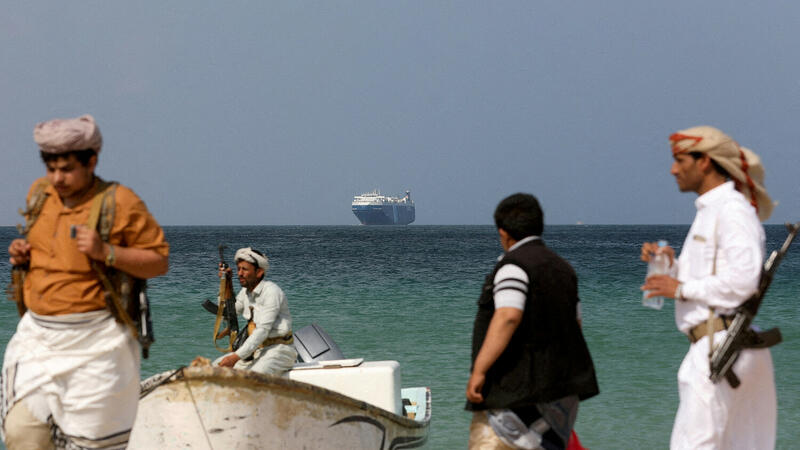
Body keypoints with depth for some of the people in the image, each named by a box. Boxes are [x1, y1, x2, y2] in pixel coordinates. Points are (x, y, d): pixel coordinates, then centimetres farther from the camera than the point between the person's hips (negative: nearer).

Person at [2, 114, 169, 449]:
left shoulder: (120, 203, -8)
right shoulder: (39, 193, 9)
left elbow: (159, 262, -7)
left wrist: (106, 252, -20)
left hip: (95, 343, -5)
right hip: (36, 336, 5)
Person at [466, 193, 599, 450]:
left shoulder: (513, 266, -11)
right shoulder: (562, 268, 16)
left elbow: (508, 317, -26)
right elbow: (574, 325, 20)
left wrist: (478, 371, -26)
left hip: (515, 391, -9)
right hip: (558, 389, 9)